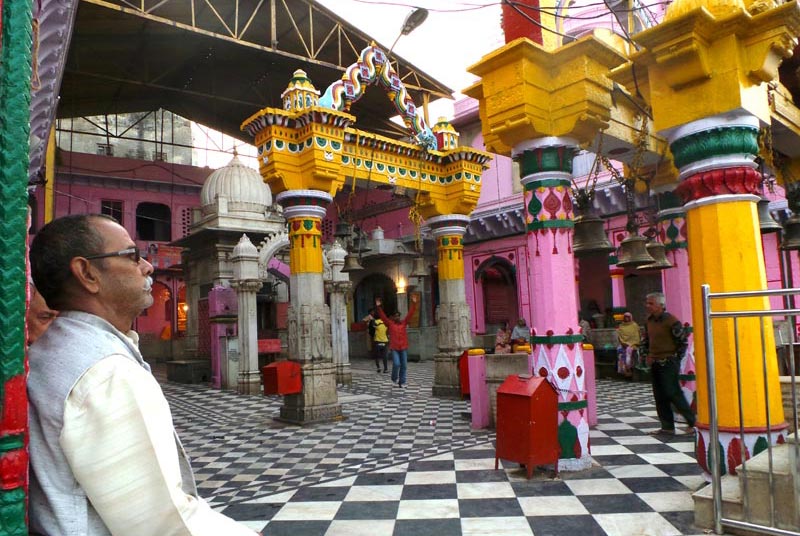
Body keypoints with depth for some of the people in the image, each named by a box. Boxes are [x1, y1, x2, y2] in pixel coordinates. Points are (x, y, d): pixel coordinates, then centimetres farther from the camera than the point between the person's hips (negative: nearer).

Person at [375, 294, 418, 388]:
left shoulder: (404, 323, 6)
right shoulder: (390, 324, 2)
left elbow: (410, 313, 1)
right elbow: (382, 316, -6)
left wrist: (413, 303, -8)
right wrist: (378, 307, -17)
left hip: (403, 348, 3)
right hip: (394, 348, -3)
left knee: (404, 365, 5)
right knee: (396, 364, -11)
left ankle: (402, 382, 16)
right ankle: (394, 378, 16)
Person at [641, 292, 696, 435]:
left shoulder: (671, 321, -13)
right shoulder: (650, 321, 9)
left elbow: (683, 341, -10)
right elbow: (646, 340, 21)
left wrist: (676, 358, -8)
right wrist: (647, 354, 10)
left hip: (668, 363, -7)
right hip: (654, 364, 8)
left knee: (672, 394, -7)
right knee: (659, 396, 9)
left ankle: (692, 422, 8)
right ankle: (667, 426, 17)